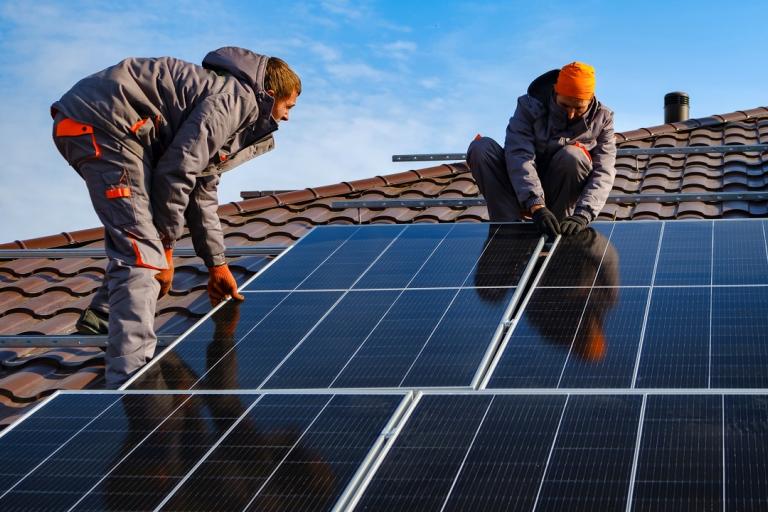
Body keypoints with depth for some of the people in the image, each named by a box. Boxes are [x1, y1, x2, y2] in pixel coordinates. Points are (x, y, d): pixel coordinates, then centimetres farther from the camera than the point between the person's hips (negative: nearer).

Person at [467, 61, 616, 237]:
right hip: (523, 195, 0)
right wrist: (536, 206, -43)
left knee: (572, 156, -31)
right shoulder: (530, 106, -14)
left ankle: (555, 229, -19)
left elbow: (604, 172, -20)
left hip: (561, 194, 0)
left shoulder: (602, 119, -9)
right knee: (481, 147, -24)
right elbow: (519, 156, -28)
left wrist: (582, 214, -38)